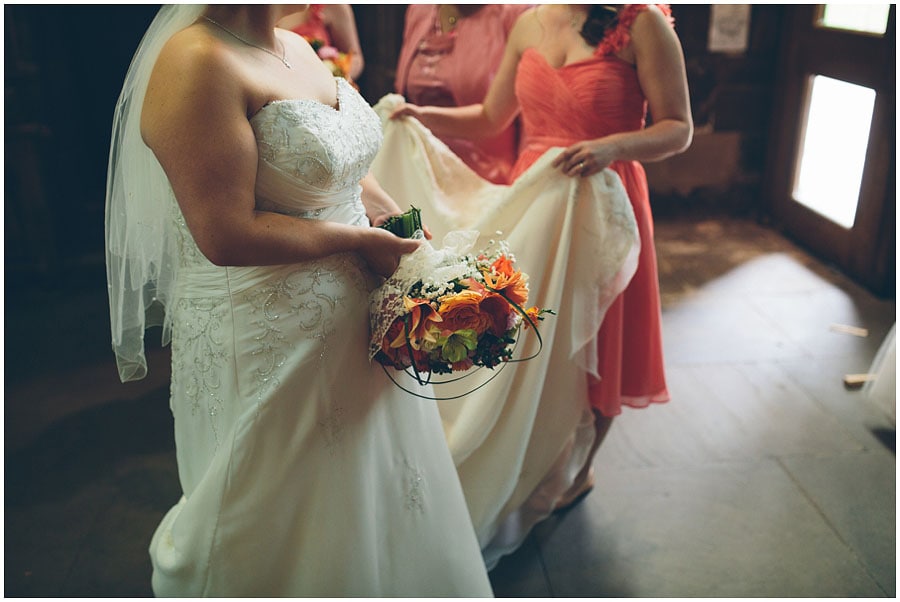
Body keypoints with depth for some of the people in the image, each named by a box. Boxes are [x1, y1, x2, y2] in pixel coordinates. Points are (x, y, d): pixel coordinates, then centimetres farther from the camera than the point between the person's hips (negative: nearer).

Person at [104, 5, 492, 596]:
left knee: (367, 481, 26)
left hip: (358, 314, 9)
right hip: (269, 344, -8)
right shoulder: (197, 64, -22)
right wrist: (360, 240, -17)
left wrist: (408, 235, 3)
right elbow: (226, 235, -27)